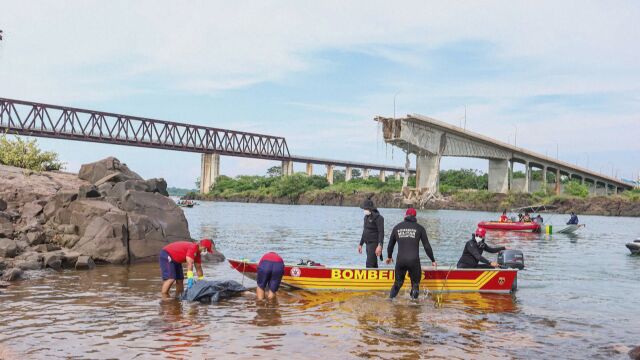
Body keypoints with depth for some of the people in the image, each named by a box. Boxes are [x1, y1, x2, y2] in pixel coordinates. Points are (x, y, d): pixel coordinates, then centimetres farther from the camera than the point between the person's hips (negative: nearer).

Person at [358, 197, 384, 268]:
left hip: (374, 244, -9)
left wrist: (380, 246, -26)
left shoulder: (378, 217, -12)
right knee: (373, 265, 11)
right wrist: (361, 244, 25)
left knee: (369, 264, -15)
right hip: (368, 244, 9)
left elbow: (381, 232, -18)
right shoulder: (366, 217, 15)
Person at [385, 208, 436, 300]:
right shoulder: (420, 228, 5)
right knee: (415, 284, 10)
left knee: (398, 283, 17)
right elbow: (427, 246, 6)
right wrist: (433, 260, 18)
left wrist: (389, 257, 39)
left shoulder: (397, 227, 12)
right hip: (414, 261, -2)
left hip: (400, 260, 3)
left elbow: (390, 245, 21)